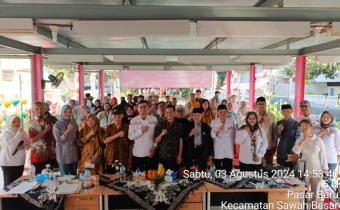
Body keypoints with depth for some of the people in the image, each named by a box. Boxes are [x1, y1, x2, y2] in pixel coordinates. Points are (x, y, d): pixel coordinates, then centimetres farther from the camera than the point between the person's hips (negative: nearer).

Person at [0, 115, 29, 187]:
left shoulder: (22, 132, 6)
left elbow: (28, 145, 8)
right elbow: (12, 145, -23)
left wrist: (23, 146, -13)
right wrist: (19, 133, -21)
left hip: (20, 162, 5)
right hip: (8, 164, -5)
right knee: (9, 184, 0)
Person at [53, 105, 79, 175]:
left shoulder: (74, 124, 5)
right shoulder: (57, 125, -7)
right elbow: (58, 140, -14)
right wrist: (68, 130, -20)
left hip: (74, 155, 4)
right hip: (63, 156, -4)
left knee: (74, 176, 13)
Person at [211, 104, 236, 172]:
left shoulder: (231, 121, 2)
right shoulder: (214, 122, -1)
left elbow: (234, 134, 12)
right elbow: (212, 136, -7)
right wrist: (219, 130, -23)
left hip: (228, 151, 1)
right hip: (218, 151, 0)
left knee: (228, 170, 1)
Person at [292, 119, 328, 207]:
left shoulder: (318, 140, -5)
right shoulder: (300, 140, 0)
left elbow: (322, 154, -1)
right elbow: (295, 151, -15)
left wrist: (324, 168, -2)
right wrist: (303, 140, -18)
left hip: (317, 170, -1)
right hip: (305, 170, 1)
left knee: (315, 193, 10)